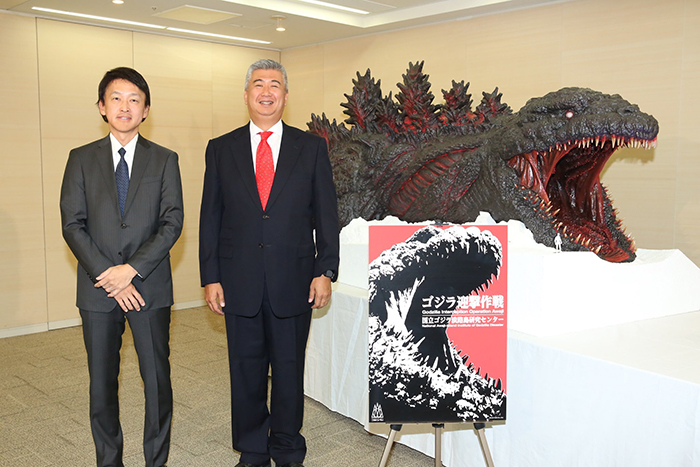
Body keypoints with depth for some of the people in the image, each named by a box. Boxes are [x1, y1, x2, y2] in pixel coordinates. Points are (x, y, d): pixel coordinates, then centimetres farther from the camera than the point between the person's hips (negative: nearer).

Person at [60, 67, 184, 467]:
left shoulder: (165, 160, 4)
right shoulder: (82, 159, 6)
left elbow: (172, 223, -4)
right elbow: (72, 225, -1)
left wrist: (132, 269, -14)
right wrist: (108, 276, -11)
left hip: (150, 287, -1)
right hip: (98, 290, 1)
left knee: (158, 381, 5)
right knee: (102, 384, 10)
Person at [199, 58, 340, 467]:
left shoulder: (311, 148, 4)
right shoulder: (221, 149, 6)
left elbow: (326, 214, 3)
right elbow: (210, 218, 5)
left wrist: (325, 271, -4)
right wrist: (211, 278, 0)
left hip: (293, 281, -1)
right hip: (239, 283, 1)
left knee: (290, 372, 10)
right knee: (246, 372, 11)